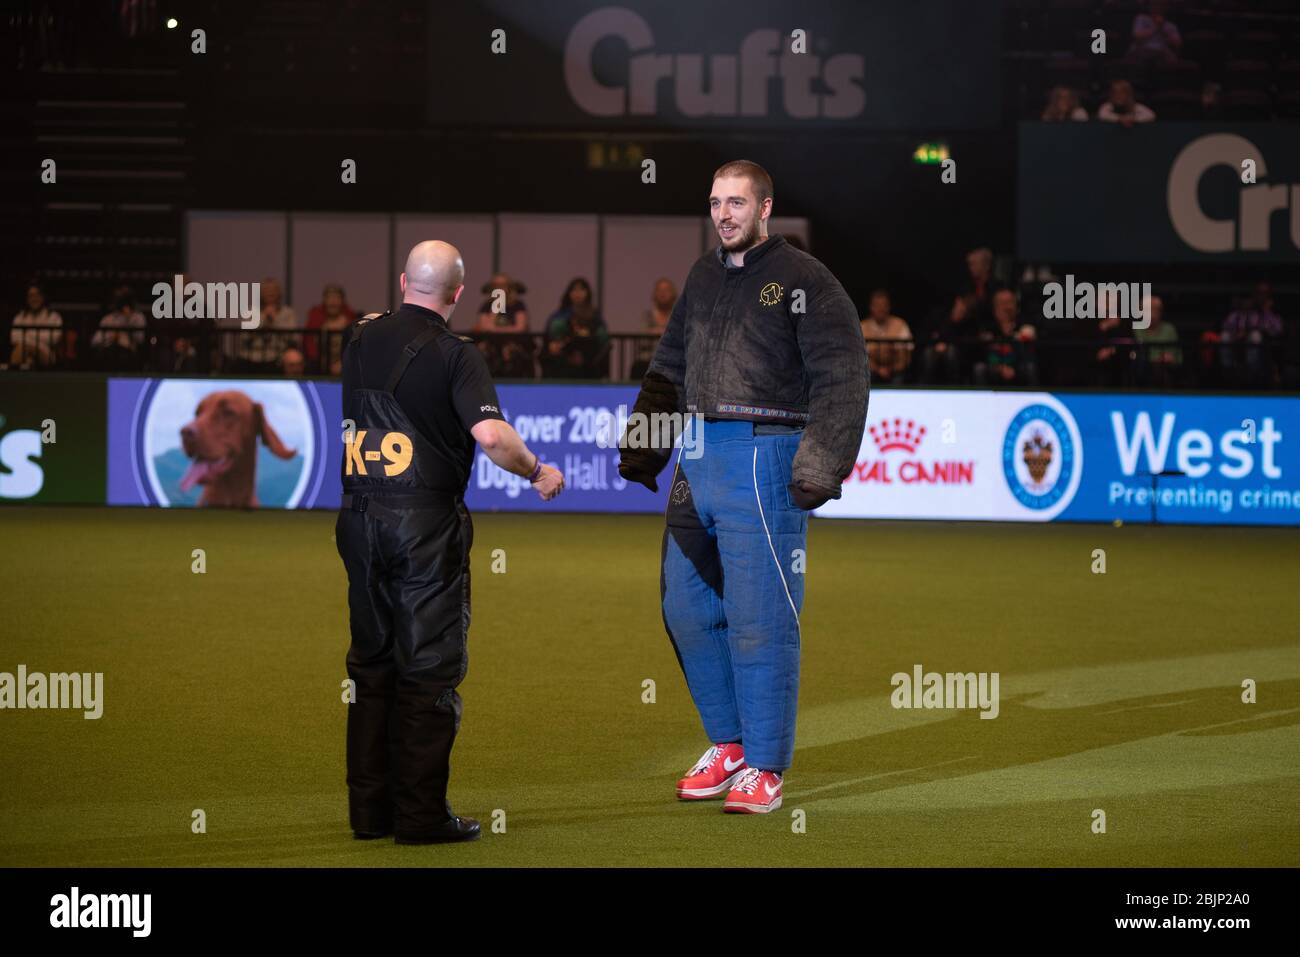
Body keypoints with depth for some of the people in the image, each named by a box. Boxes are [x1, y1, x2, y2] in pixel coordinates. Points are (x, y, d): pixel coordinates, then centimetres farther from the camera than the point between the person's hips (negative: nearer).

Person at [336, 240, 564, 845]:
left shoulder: (362, 340, 7)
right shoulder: (454, 353, -11)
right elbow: (491, 434, -23)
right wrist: (538, 473, -8)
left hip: (359, 518, 5)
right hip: (426, 522, -5)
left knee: (370, 663, 13)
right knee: (429, 669, 1)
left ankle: (369, 809, 16)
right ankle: (421, 815, 1)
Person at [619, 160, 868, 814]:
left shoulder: (802, 281, -5)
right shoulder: (702, 277, 17)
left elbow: (842, 380, -9)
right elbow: (668, 369, 26)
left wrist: (820, 466, -18)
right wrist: (641, 448, 17)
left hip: (762, 458, -7)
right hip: (696, 456, 7)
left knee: (758, 619, -5)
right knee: (686, 609, 10)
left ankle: (765, 766, 4)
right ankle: (728, 744, 24)